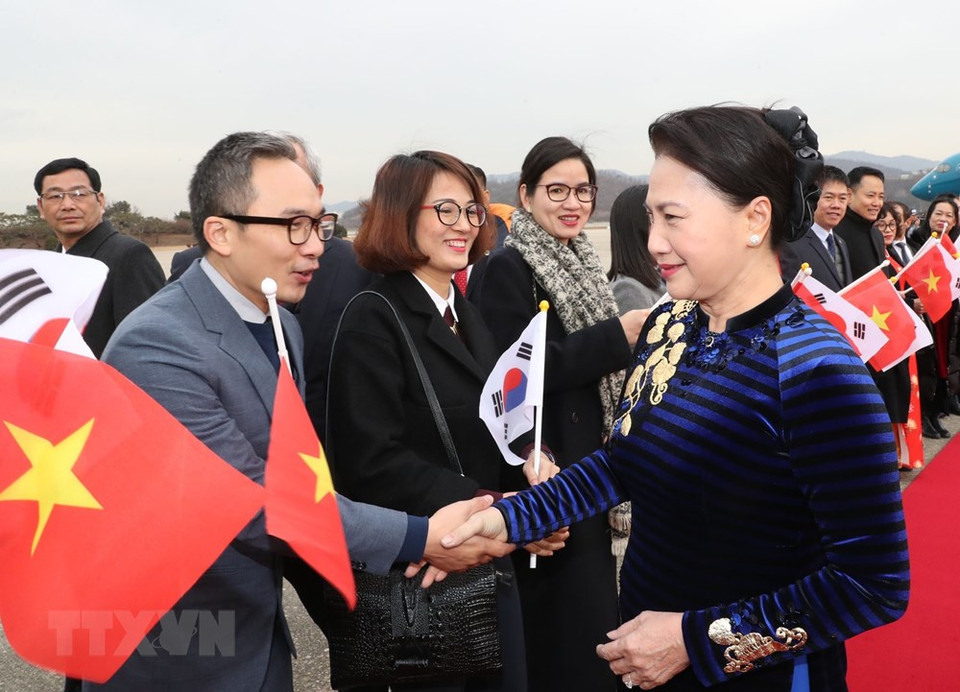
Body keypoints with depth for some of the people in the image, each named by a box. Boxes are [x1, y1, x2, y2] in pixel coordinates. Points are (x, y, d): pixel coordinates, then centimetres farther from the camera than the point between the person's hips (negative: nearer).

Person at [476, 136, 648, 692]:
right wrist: (618, 335, -24)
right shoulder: (508, 267, -13)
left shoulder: (583, 262, 12)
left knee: (594, 601, 17)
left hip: (591, 463, 8)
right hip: (546, 471, -8)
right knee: (564, 620, 0)